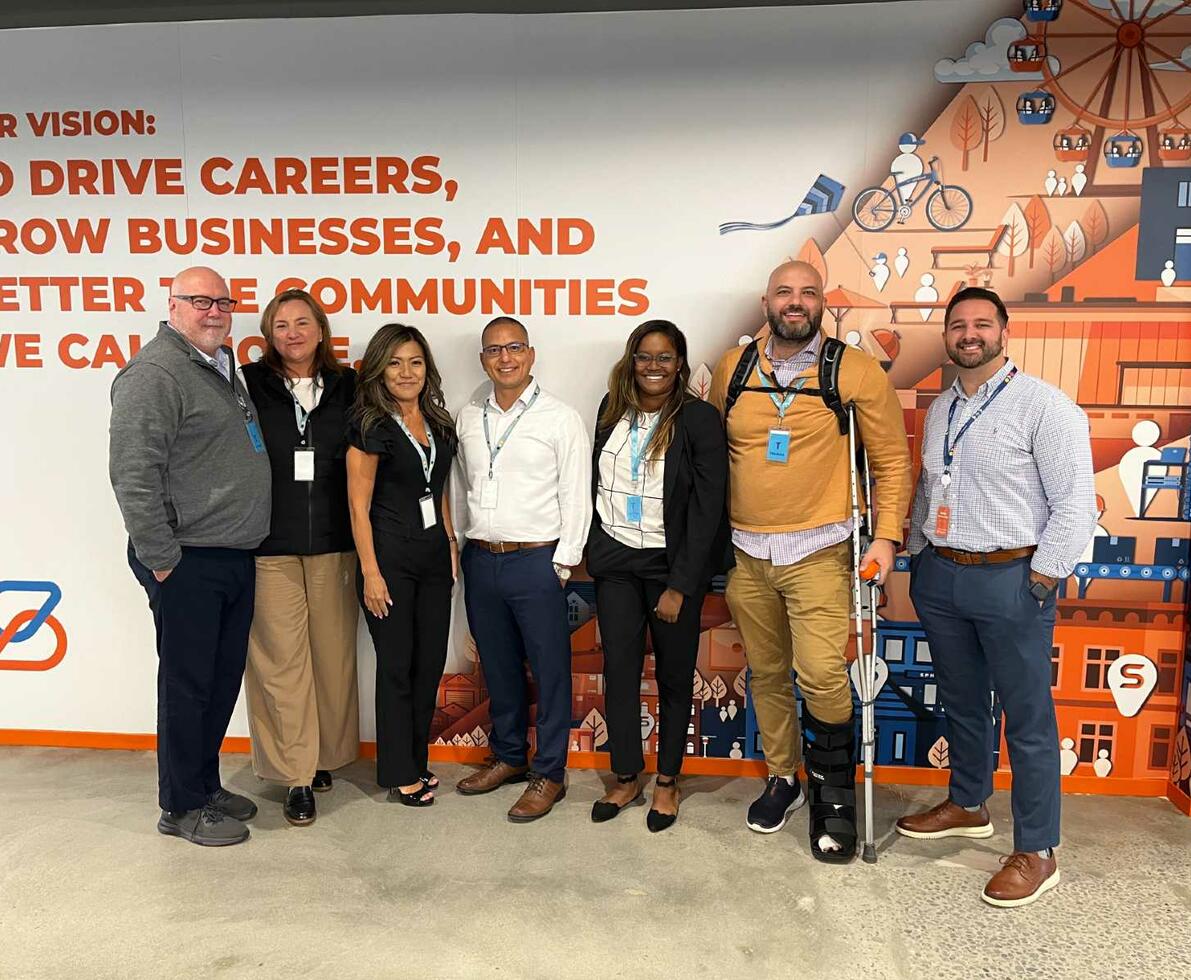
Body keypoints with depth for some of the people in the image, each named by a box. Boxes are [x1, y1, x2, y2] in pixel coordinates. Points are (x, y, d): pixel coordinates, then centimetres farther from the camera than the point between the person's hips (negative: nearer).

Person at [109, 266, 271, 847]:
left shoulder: (222, 367, 16)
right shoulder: (154, 373, -13)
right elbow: (133, 473, -20)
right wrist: (161, 558, -18)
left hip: (236, 558, 9)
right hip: (188, 562, -9)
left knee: (224, 679, 16)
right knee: (188, 683, 3)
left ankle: (205, 785, 32)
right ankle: (183, 807, 18)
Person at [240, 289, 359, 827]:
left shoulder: (347, 387, 8)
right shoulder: (250, 384, 2)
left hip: (333, 544, 2)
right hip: (270, 546, -2)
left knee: (333, 654, 8)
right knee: (282, 660, 0)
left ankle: (325, 756, 27)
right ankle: (297, 777, 9)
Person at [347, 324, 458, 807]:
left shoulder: (437, 422, 9)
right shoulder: (371, 427, -9)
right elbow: (359, 506, -10)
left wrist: (450, 541, 10)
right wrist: (370, 572, -13)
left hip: (434, 554, 6)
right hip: (390, 555, -6)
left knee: (430, 662, 10)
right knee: (397, 665, 3)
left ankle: (417, 761, 26)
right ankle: (400, 775, 17)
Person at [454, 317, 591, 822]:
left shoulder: (561, 418, -5)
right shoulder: (468, 418, 9)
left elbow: (576, 497, -6)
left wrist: (563, 563, -9)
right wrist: (469, 543, 10)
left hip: (536, 560, -5)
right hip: (480, 559, 5)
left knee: (550, 670, 2)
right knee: (498, 666, 16)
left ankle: (548, 773, 16)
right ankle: (508, 755, 33)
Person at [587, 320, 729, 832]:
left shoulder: (699, 419, -10)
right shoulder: (613, 408, 4)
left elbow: (707, 507, -12)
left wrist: (680, 586, -15)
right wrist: (591, 552, 10)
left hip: (672, 563, -3)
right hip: (615, 560, 4)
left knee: (675, 675, 9)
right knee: (619, 670, 6)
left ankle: (667, 781, 26)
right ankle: (626, 778, 23)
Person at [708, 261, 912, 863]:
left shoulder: (855, 371, -3)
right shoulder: (733, 369, 6)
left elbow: (891, 458, 1)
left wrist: (886, 536, -8)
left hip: (818, 552, -3)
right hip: (745, 553, 4)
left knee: (822, 676, -11)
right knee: (766, 674, 13)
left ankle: (834, 799, 12)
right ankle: (783, 779, 33)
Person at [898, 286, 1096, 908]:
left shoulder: (1044, 405, -10)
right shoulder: (940, 409, 12)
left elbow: (1075, 502, -13)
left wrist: (1041, 579, -14)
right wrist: (917, 557, 14)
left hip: (1011, 581, -7)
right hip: (939, 576, 7)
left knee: (1027, 717, 3)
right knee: (960, 702, 19)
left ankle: (1036, 852, 16)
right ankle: (966, 806, 38)